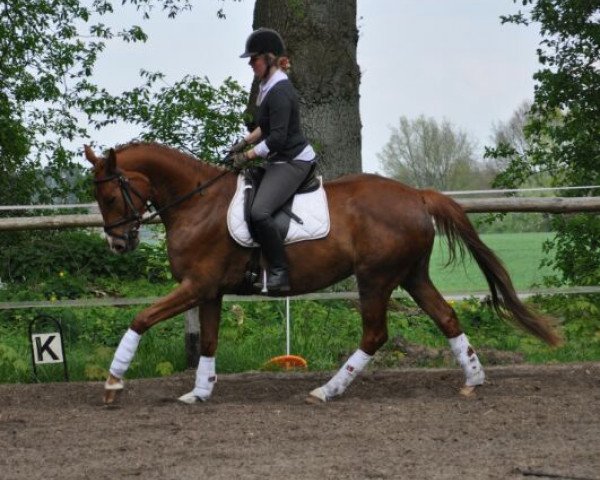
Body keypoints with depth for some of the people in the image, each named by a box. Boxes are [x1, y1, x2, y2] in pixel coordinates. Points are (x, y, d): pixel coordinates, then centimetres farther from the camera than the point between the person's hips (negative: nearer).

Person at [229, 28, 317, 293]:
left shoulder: (279, 92, -19)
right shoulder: (270, 87, 13)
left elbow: (278, 138, -23)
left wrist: (248, 156, -15)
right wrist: (246, 141, 14)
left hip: (292, 162, -12)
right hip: (281, 160, 12)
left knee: (259, 211, -27)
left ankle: (279, 273, -23)